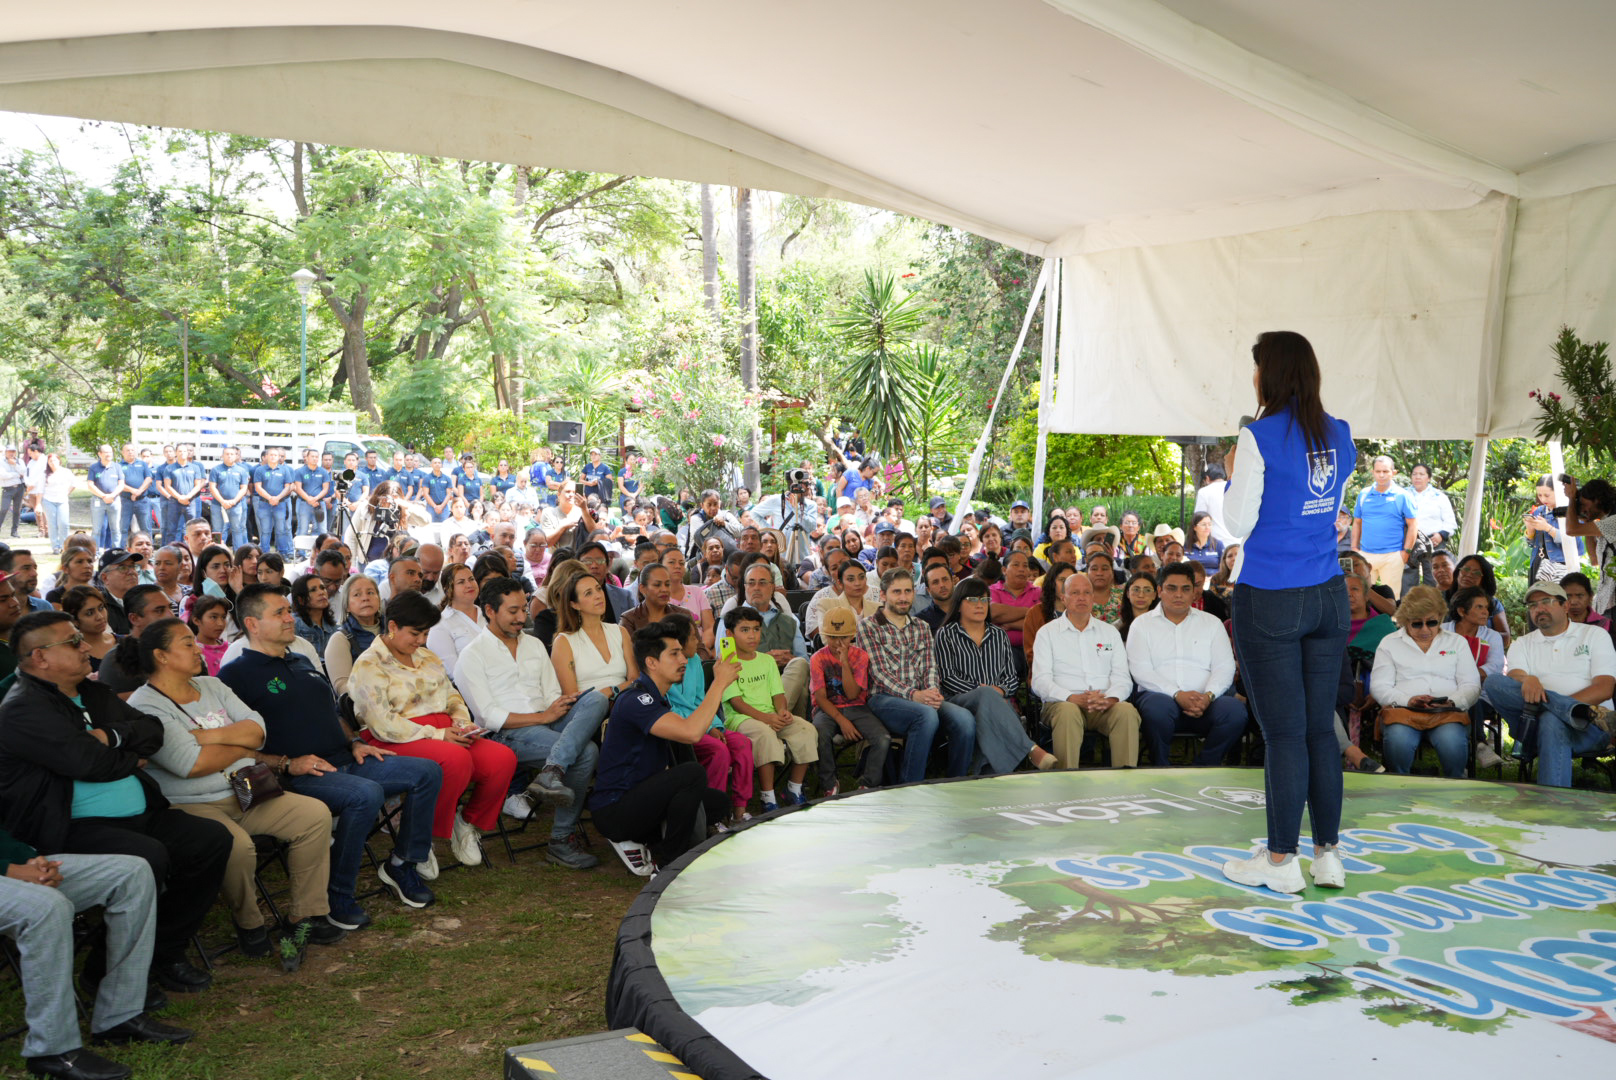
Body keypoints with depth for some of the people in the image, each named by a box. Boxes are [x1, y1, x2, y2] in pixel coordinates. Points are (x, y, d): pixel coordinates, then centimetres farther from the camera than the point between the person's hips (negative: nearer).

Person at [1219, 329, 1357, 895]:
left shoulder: (1260, 437, -12)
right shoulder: (1339, 435, 8)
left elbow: (1238, 523, -10)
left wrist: (1232, 474, 7)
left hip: (1269, 600, -6)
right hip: (1328, 595, 6)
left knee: (1284, 732, 0)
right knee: (1321, 727, 11)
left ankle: (1281, 860, 9)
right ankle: (1328, 854, 18)